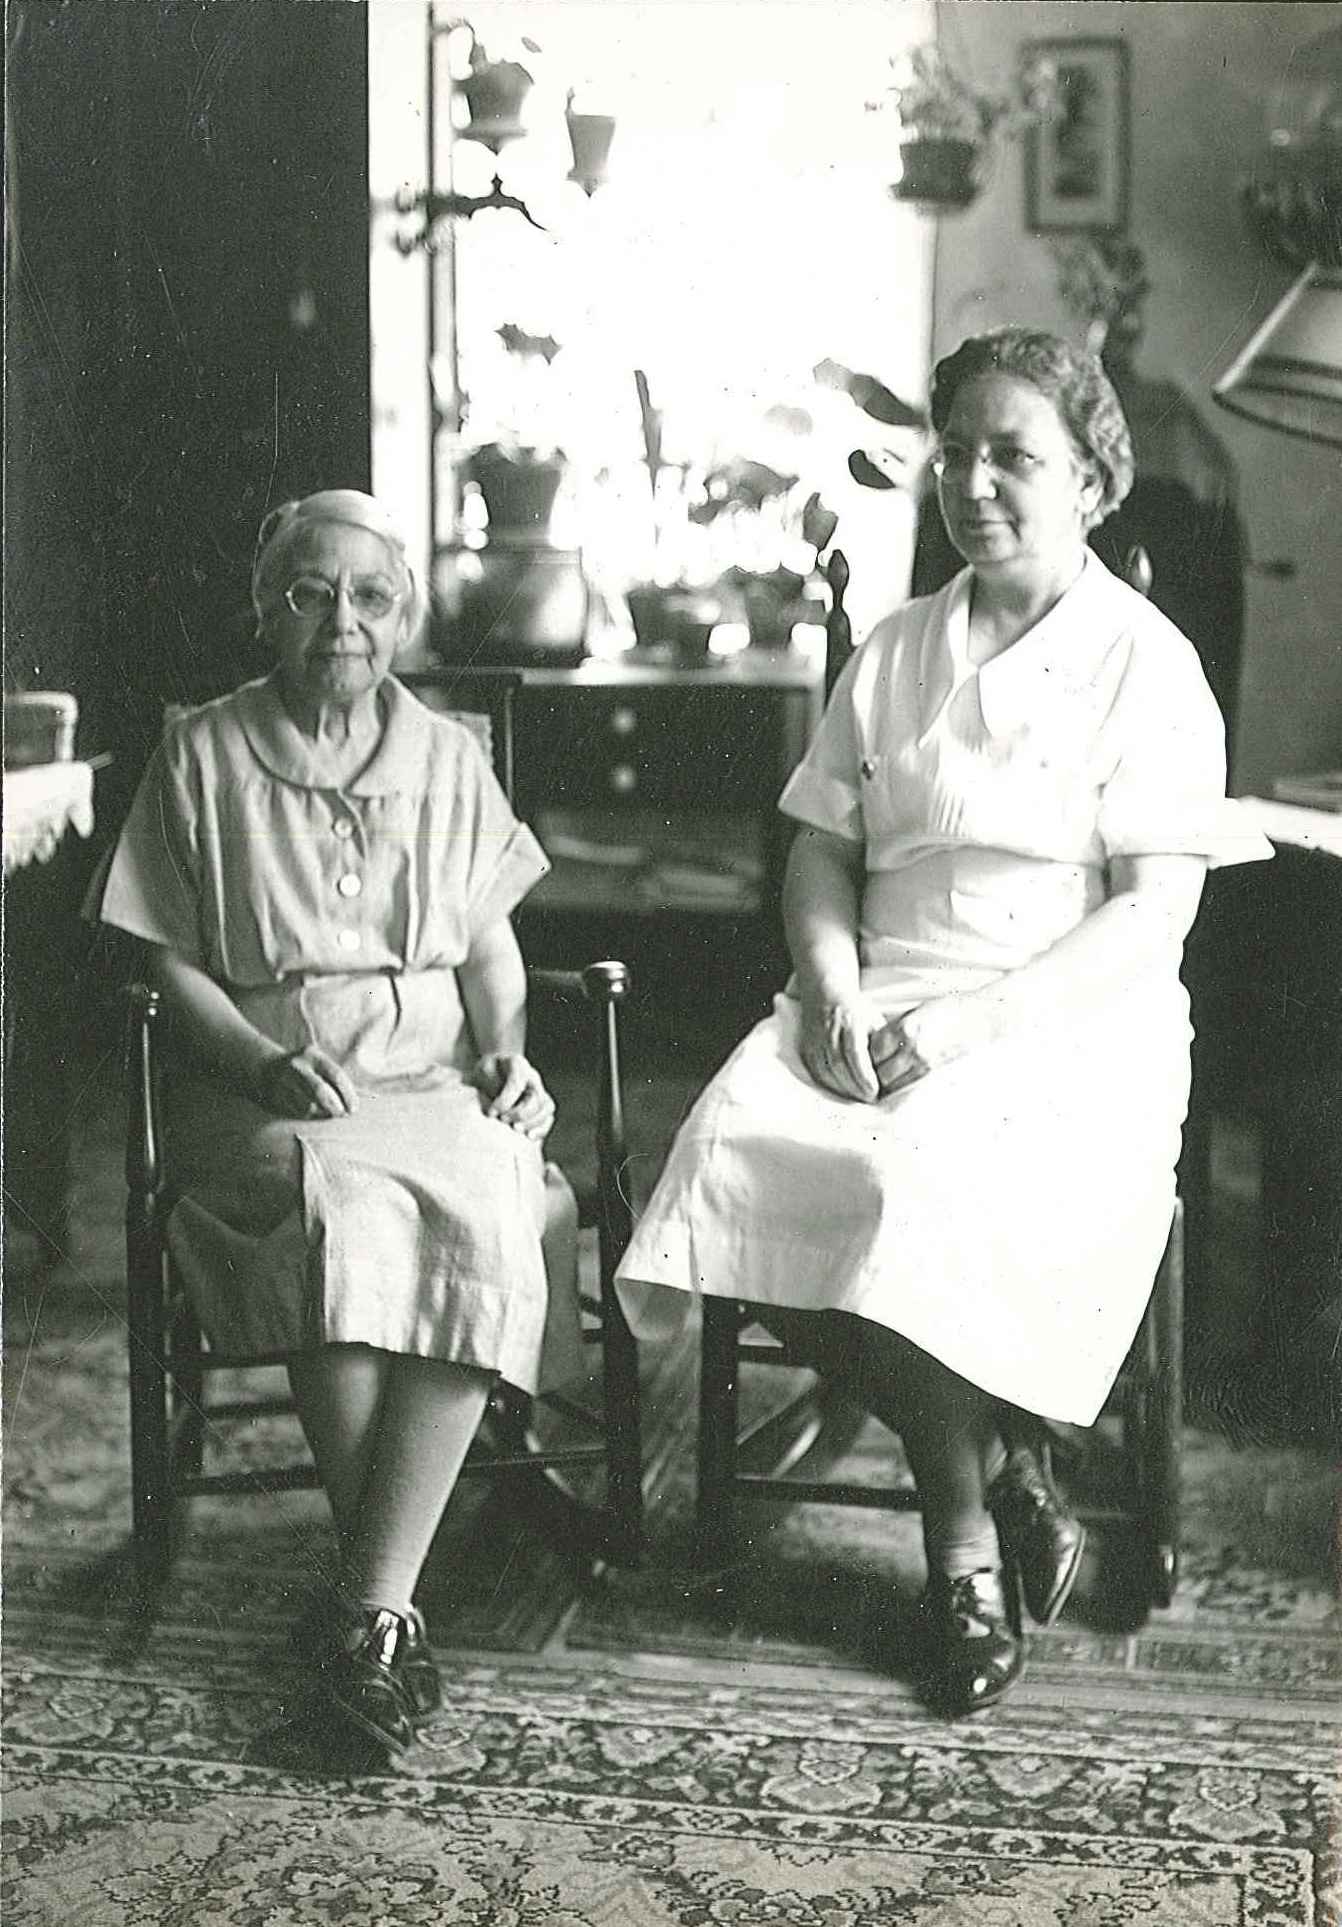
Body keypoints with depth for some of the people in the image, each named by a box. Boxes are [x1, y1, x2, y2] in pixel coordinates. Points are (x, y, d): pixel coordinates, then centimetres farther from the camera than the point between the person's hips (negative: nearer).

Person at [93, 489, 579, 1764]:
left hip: (438, 1080, 2)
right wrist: (267, 1061, -12)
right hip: (267, 1088, -2)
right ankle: (389, 1598, -25)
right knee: (338, 1211, -36)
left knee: (483, 1216, -33)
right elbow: (172, 962, 4)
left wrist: (504, 1047, -2)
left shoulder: (447, 760, 14)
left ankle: (368, 1602, -29)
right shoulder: (202, 757, 7)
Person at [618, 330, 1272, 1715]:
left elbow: (1155, 912, -7)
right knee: (744, 1147, -27)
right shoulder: (894, 653, 17)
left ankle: (965, 1530, -10)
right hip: (884, 1004, 5)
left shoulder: (1145, 662, 2)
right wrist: (831, 979, -6)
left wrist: (983, 1017, -18)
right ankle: (1002, 1478, -12)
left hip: (1074, 1023, -4)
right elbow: (821, 850, 16)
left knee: (932, 1174, -35)